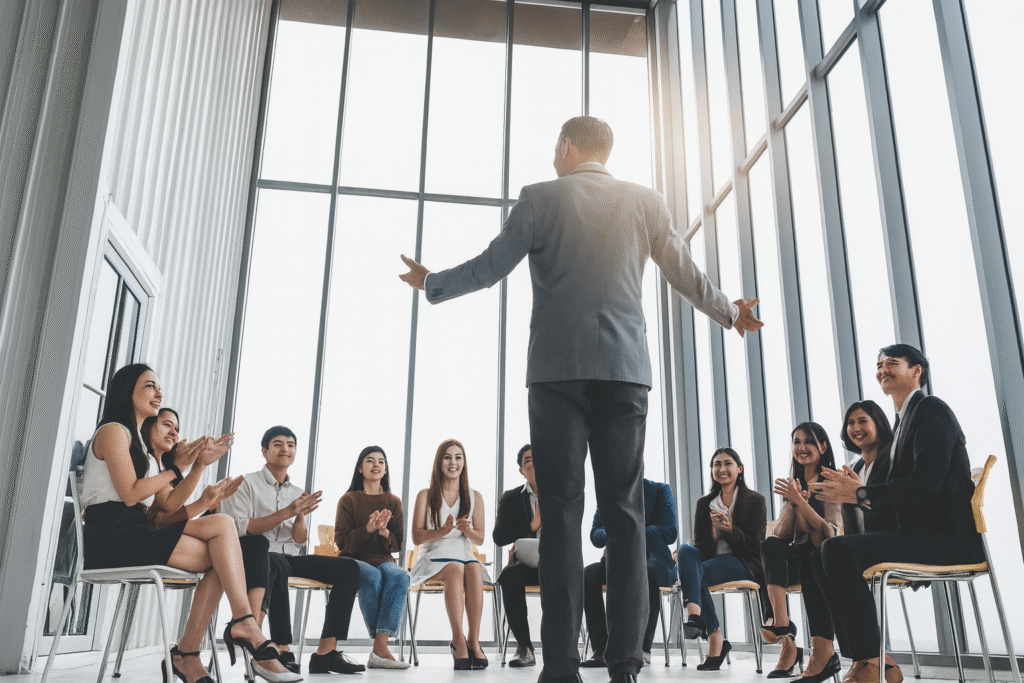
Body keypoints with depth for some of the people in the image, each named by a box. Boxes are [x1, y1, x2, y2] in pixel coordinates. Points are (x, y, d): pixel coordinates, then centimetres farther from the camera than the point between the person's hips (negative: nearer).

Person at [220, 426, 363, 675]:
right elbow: (239, 529, -10)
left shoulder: (297, 493, 20)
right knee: (276, 563, -42)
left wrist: (300, 516, -8)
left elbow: (300, 541, 14)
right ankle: (283, 650, -36)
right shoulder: (246, 484, 4)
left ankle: (326, 652, -23)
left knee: (348, 567, -14)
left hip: (290, 558, 6)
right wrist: (286, 513, -15)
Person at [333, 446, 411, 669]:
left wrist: (384, 532, -15)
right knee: (373, 576, -37)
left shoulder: (393, 502, 12)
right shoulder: (349, 500, 5)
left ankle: (379, 649, -38)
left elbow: (397, 544, 8)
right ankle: (381, 644, -22)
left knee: (400, 576, -33)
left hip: (384, 560, 2)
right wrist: (368, 529, -19)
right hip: (354, 559, -2)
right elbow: (342, 541, -2)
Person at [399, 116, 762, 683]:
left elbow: (489, 268, 6)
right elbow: (686, 275, 17)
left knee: (561, 512, -2)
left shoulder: (541, 198, 5)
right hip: (625, 367, 2)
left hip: (558, 366, -2)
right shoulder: (645, 203, 12)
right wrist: (731, 313, 35)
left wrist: (430, 284, 24)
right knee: (624, 512, 3)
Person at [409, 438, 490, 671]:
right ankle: (458, 640, -35)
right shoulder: (425, 495, 8)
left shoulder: (475, 497, 13)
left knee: (475, 570, -34)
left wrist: (467, 530, -14)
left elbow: (480, 539, 10)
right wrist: (442, 531, -19)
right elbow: (417, 537, 0)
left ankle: (474, 641, -32)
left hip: (466, 556, 2)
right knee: (455, 569, -37)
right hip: (434, 557, -2)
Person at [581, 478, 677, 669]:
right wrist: (610, 534, -21)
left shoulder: (660, 490, 3)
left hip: (652, 558, -3)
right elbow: (595, 534, 5)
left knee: (647, 572, -38)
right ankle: (601, 651, -26)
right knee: (589, 573, -27)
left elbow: (670, 532, -10)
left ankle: (643, 648, -24)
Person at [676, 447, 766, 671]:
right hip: (710, 559, 4)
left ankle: (715, 644, -37)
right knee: (685, 549, -30)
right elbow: (700, 543, 8)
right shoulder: (703, 503, 16)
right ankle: (694, 615, -42)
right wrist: (713, 532, -15)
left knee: (698, 571, -33)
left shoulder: (755, 500, 6)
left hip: (744, 564, -4)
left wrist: (730, 529, -22)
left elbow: (754, 544, -3)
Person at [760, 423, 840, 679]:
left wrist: (800, 501, -23)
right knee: (770, 544, -28)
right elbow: (781, 535, 3)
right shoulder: (792, 485, 16)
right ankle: (782, 623, -40)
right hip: (796, 558, 4)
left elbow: (831, 534, -14)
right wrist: (792, 502, -13)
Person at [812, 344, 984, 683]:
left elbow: (926, 483, -21)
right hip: (918, 532, 10)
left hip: (948, 536, -10)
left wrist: (862, 493, -15)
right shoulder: (903, 422, 22)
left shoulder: (931, 410, -8)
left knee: (838, 550, -26)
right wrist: (858, 489, 1)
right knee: (826, 555, 2)